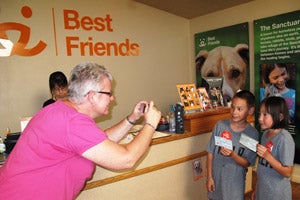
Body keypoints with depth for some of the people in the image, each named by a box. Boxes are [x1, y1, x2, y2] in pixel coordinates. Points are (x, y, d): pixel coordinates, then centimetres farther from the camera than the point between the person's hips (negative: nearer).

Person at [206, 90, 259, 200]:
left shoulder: (252, 133, -11)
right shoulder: (220, 126, -11)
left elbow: (247, 163, -8)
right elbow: (211, 153, -5)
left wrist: (232, 155, -26)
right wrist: (209, 177, -4)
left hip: (235, 182, -1)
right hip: (216, 178, 1)